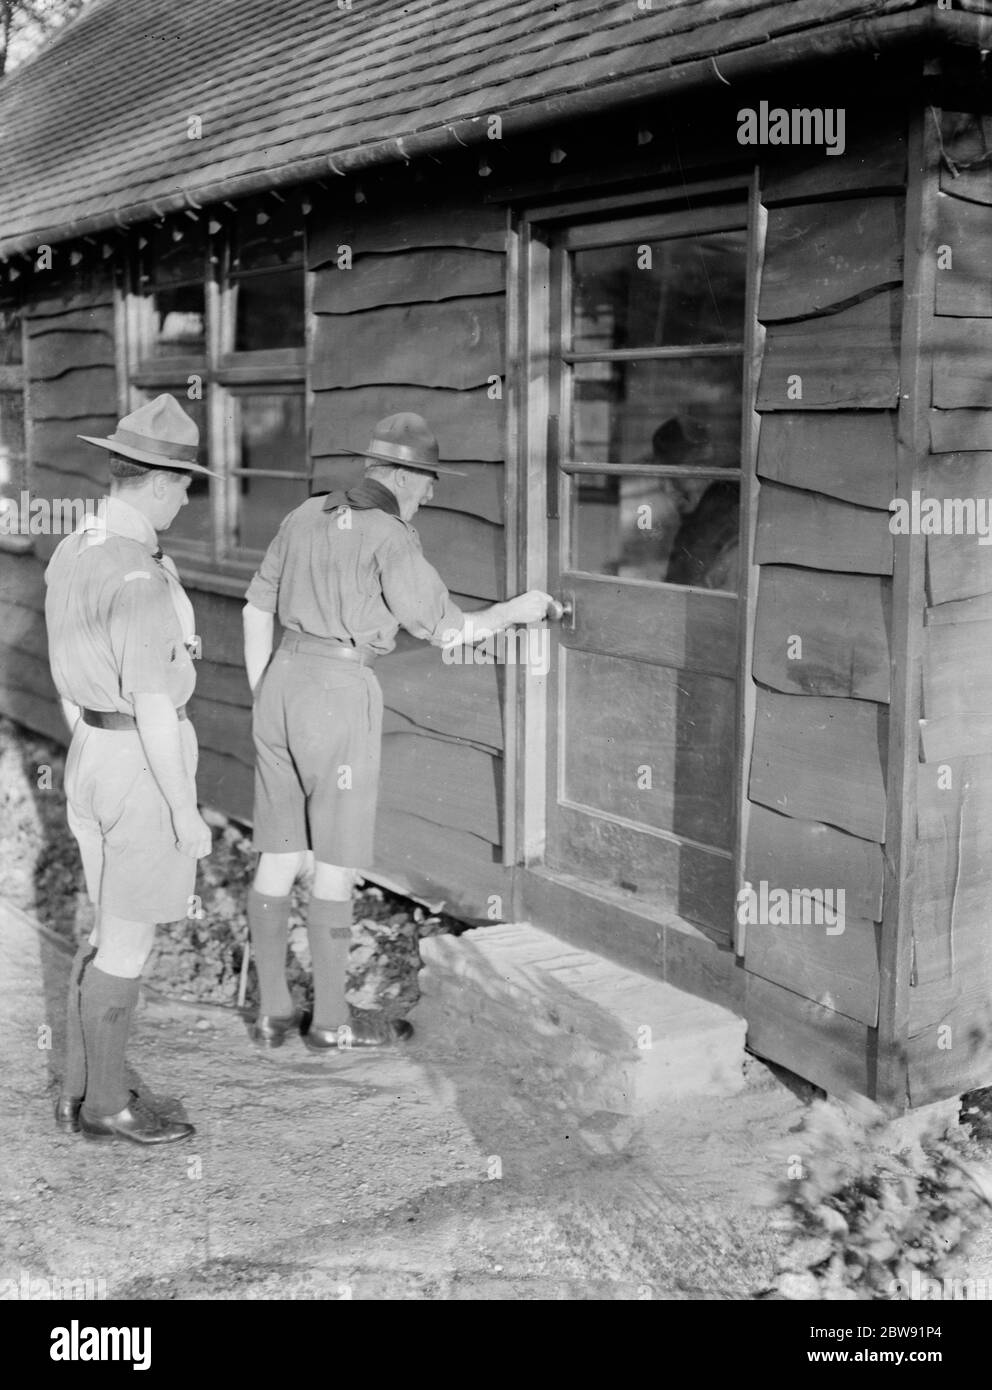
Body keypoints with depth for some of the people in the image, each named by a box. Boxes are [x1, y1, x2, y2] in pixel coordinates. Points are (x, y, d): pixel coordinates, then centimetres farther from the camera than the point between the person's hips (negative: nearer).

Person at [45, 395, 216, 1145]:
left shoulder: (72, 554, 7)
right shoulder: (140, 580, -24)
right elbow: (154, 707, -23)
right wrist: (187, 814, -16)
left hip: (96, 761, 9)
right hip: (149, 772, -9)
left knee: (118, 929, 19)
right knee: (129, 941, 5)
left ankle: (83, 1089, 28)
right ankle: (106, 1102, 20)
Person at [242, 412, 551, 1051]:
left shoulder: (307, 516, 11)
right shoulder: (389, 539, -11)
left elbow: (257, 609, 14)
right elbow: (449, 631, -8)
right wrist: (517, 610, 8)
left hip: (282, 685, 7)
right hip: (340, 695, -7)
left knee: (278, 855, 12)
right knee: (338, 863, 4)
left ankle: (273, 1009, 20)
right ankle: (332, 1017, 15)